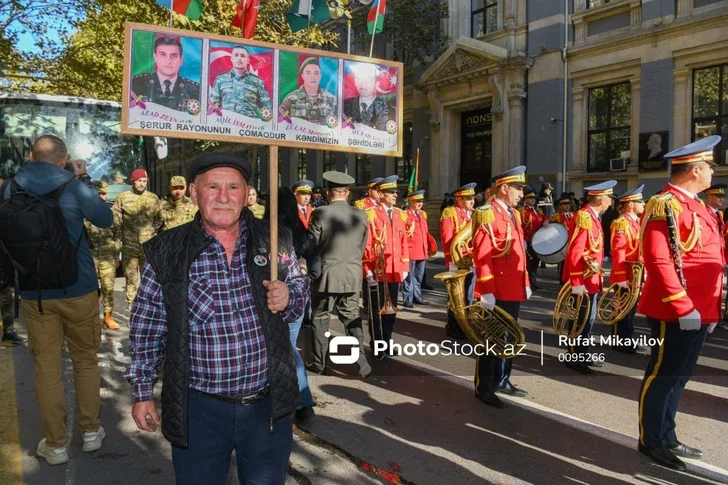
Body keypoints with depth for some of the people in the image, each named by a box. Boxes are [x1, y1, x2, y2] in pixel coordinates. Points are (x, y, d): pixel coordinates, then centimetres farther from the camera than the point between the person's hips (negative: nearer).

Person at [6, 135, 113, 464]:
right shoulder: (74, 187, -8)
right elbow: (106, 220, 6)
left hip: (34, 293, 1)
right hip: (79, 289, -1)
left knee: (46, 367, 7)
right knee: (86, 360, 14)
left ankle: (55, 445, 14)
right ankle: (90, 432, 24)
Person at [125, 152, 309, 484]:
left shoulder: (275, 241, -4)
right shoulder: (166, 251, -7)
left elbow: (300, 286, 11)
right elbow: (147, 326, 1)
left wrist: (289, 297, -12)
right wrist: (142, 391, 4)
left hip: (269, 405, 2)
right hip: (198, 408, -1)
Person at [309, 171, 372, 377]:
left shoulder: (320, 213, -11)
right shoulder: (360, 215, -1)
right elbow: (362, 247, 8)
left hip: (326, 274, -3)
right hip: (353, 275, 3)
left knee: (321, 318, 11)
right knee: (352, 318, 10)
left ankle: (319, 363, 18)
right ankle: (361, 362, 5)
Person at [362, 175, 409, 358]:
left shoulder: (400, 215, 10)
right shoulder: (371, 214, -7)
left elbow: (404, 242, 12)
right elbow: (365, 245, -10)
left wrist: (405, 267, 9)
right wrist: (367, 271, -14)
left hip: (395, 272, 5)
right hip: (377, 272, -5)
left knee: (391, 309, 14)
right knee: (377, 310, 6)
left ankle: (387, 342, 28)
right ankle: (376, 346, 19)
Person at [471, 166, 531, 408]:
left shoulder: (514, 214, 14)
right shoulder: (487, 214, -14)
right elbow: (482, 257, -19)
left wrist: (525, 283, 17)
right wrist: (486, 292, -22)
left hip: (513, 291, 9)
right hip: (496, 292, -9)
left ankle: (502, 381, 32)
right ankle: (483, 387, 13)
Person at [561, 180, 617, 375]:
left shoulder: (593, 217, 11)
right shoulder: (583, 217, -19)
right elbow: (574, 253, -24)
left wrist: (596, 277, 19)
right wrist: (576, 283, -25)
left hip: (591, 279, 10)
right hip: (583, 281, -10)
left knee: (588, 319, 18)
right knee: (581, 320, -1)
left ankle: (583, 355, 29)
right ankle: (574, 359, 10)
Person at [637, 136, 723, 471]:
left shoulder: (697, 206, 16)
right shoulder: (665, 205, -15)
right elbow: (658, 261, -23)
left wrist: (710, 308, 18)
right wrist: (683, 307, -24)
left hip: (699, 311, 10)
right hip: (676, 312, -9)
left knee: (679, 376, 17)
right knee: (663, 375, 2)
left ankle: (667, 438, 30)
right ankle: (651, 442, 15)